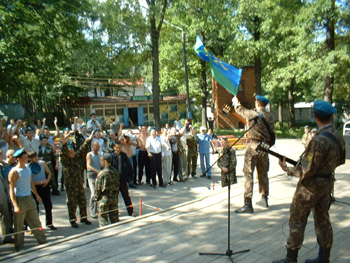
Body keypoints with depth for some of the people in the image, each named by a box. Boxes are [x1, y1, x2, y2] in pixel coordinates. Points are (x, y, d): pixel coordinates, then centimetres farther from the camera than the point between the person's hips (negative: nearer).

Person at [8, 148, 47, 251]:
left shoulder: (28, 168, 5)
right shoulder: (14, 172, -17)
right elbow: (11, 190, -19)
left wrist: (36, 194, 22)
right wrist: (16, 205, -24)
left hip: (29, 198, 7)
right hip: (20, 200, -7)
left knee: (35, 220, 15)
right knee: (19, 224, 5)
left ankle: (42, 239, 26)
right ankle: (19, 245, 19)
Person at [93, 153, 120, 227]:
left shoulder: (102, 173, -17)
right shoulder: (116, 171, 4)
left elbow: (98, 188, -13)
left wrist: (95, 197, 2)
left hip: (104, 198, -6)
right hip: (115, 197, 7)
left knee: (103, 218, 4)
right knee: (114, 217, 15)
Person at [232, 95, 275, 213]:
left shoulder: (251, 114, -6)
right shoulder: (271, 117, 3)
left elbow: (239, 109, 14)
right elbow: (271, 131, 12)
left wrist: (235, 101, 35)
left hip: (253, 146, -5)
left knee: (248, 174, -5)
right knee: (263, 173, 18)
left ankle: (248, 204, -9)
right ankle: (264, 199, 30)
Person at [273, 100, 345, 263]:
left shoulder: (319, 140, -27)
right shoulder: (338, 136, 0)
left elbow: (306, 171, -25)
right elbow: (340, 161, 15)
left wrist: (288, 170, -11)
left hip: (311, 186, -8)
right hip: (328, 183, 8)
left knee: (297, 221, 4)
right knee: (322, 220, 18)